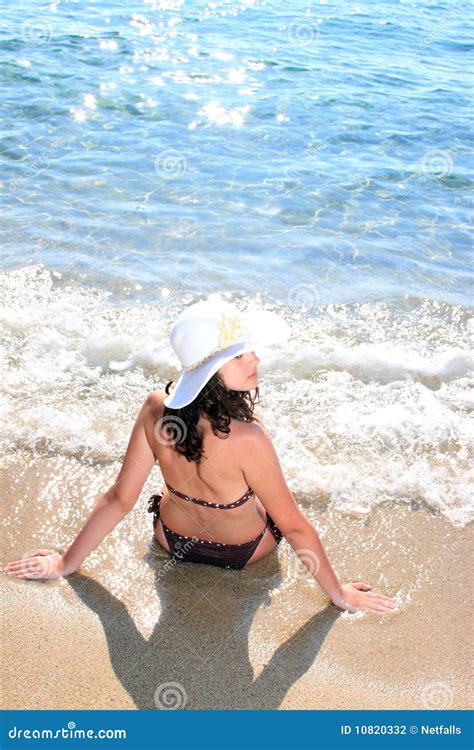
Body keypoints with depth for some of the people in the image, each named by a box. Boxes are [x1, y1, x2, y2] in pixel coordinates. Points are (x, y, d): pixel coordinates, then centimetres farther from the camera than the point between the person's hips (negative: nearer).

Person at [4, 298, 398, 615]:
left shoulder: (155, 410, -29)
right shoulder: (247, 439, -41)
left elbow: (118, 500, -19)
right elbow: (294, 526, -28)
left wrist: (65, 563, -4)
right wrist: (340, 594, -13)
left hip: (173, 541, 3)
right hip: (243, 552, -2)